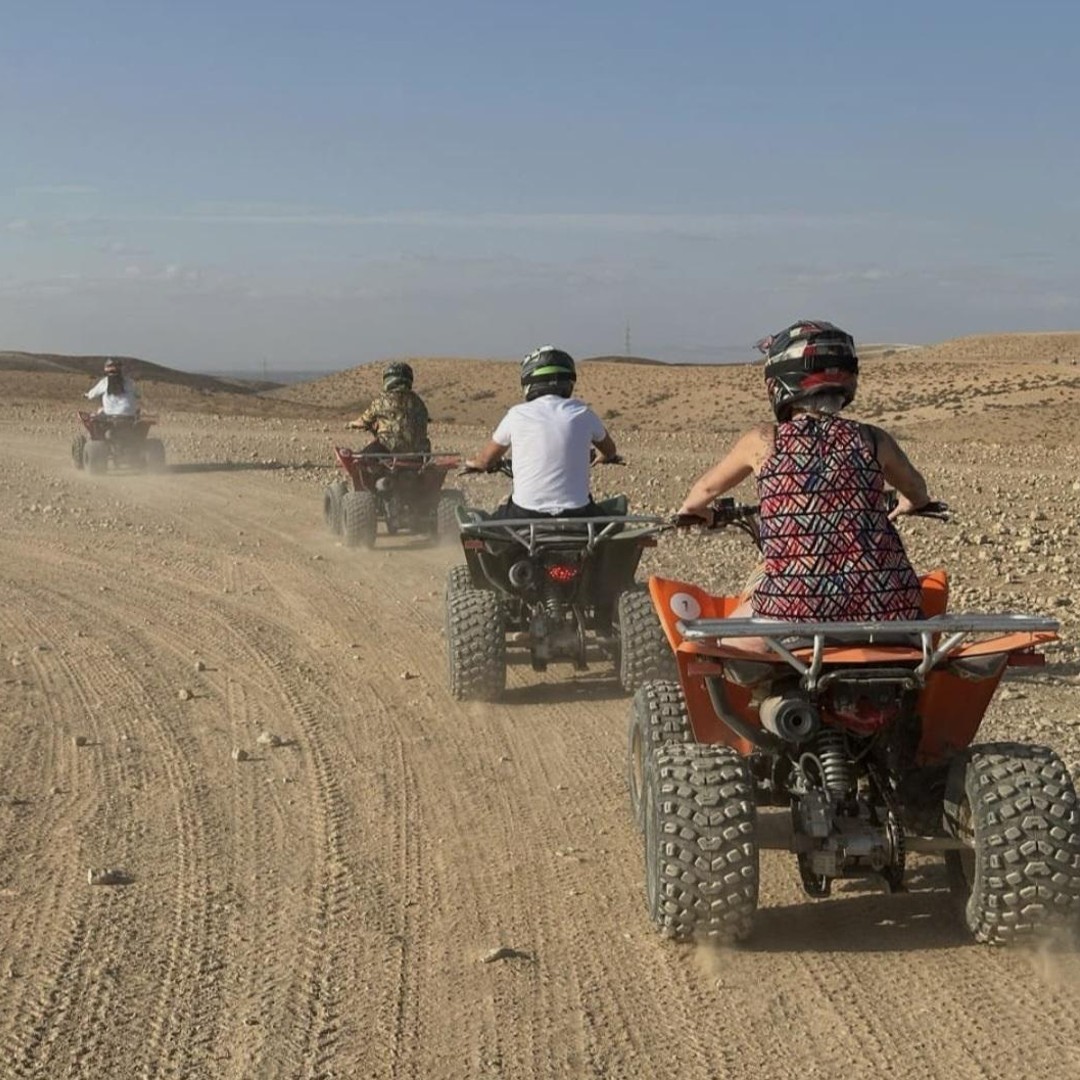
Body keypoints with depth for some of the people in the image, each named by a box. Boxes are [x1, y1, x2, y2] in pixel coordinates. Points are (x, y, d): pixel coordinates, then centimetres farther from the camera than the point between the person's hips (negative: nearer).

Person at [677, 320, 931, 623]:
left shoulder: (764, 441, 6)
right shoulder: (874, 440, 10)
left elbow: (706, 488, 26)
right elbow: (917, 493, 32)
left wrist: (691, 508, 49)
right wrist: (906, 505, 56)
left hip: (796, 611, -2)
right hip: (887, 615, 2)